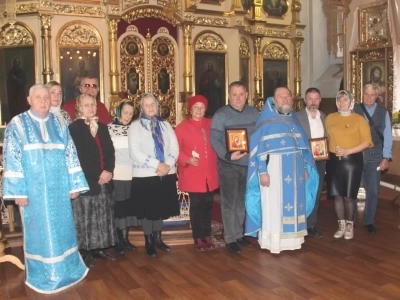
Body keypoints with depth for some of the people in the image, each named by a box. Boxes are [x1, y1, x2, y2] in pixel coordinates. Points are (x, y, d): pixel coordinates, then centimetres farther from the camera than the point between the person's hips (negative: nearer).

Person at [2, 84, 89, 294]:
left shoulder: (59, 125, 8)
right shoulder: (17, 124, -3)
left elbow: (70, 155, 7)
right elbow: (12, 159, -7)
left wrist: (74, 184, 2)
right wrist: (18, 191, -14)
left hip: (58, 189, 3)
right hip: (33, 189, -3)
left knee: (61, 228, 12)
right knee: (39, 230, 6)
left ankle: (64, 269, 28)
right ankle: (43, 276, 21)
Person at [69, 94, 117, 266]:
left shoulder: (102, 127, 16)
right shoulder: (74, 128, -3)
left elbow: (110, 151, 10)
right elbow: (79, 156, -12)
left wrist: (109, 171, -6)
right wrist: (98, 174, -14)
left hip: (105, 179, 6)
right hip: (86, 181, -6)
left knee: (103, 217, 9)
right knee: (85, 217, 0)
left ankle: (99, 248, 20)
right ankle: (85, 251, 9)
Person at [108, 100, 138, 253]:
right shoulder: (109, 128, -1)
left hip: (131, 174, 4)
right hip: (116, 174, -4)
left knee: (129, 206, 9)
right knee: (118, 206, 2)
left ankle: (126, 239, 19)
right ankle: (119, 241, 12)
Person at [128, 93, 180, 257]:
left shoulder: (166, 125, 11)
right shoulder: (135, 126, -2)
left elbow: (174, 148, 3)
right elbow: (135, 152, -14)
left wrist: (167, 164, -15)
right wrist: (157, 164, -20)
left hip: (166, 174, 4)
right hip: (145, 175, -4)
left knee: (161, 207, 13)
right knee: (148, 209, 5)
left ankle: (158, 238, 28)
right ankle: (148, 241, 18)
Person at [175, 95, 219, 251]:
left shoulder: (211, 125, 8)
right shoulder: (182, 127, -3)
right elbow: (175, 150, -5)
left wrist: (216, 163, 2)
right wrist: (187, 159, -19)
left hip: (210, 173, 4)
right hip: (193, 174, -3)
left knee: (208, 205, 10)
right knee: (196, 205, 3)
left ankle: (207, 235, 23)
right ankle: (198, 238, 16)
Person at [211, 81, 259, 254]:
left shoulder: (254, 113, 9)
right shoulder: (221, 115, -4)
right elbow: (214, 139, -11)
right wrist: (228, 155, -24)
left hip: (249, 164, 4)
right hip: (229, 165, -4)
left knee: (242, 202, 15)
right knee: (229, 202, 2)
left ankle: (239, 235, 27)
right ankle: (231, 239, 10)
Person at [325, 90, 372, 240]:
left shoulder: (358, 119, -2)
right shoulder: (330, 118, 8)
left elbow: (367, 141, -6)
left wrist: (348, 151, -16)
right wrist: (330, 149, -3)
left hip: (352, 161, -3)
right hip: (334, 160, 3)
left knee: (349, 196, 0)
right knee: (337, 195, 6)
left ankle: (350, 226, 18)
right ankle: (341, 225, 19)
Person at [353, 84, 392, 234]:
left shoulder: (383, 112, 4)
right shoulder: (354, 110, 1)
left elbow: (387, 135, 1)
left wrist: (386, 157, -5)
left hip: (375, 155, 1)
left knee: (373, 190, 7)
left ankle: (369, 221, 21)